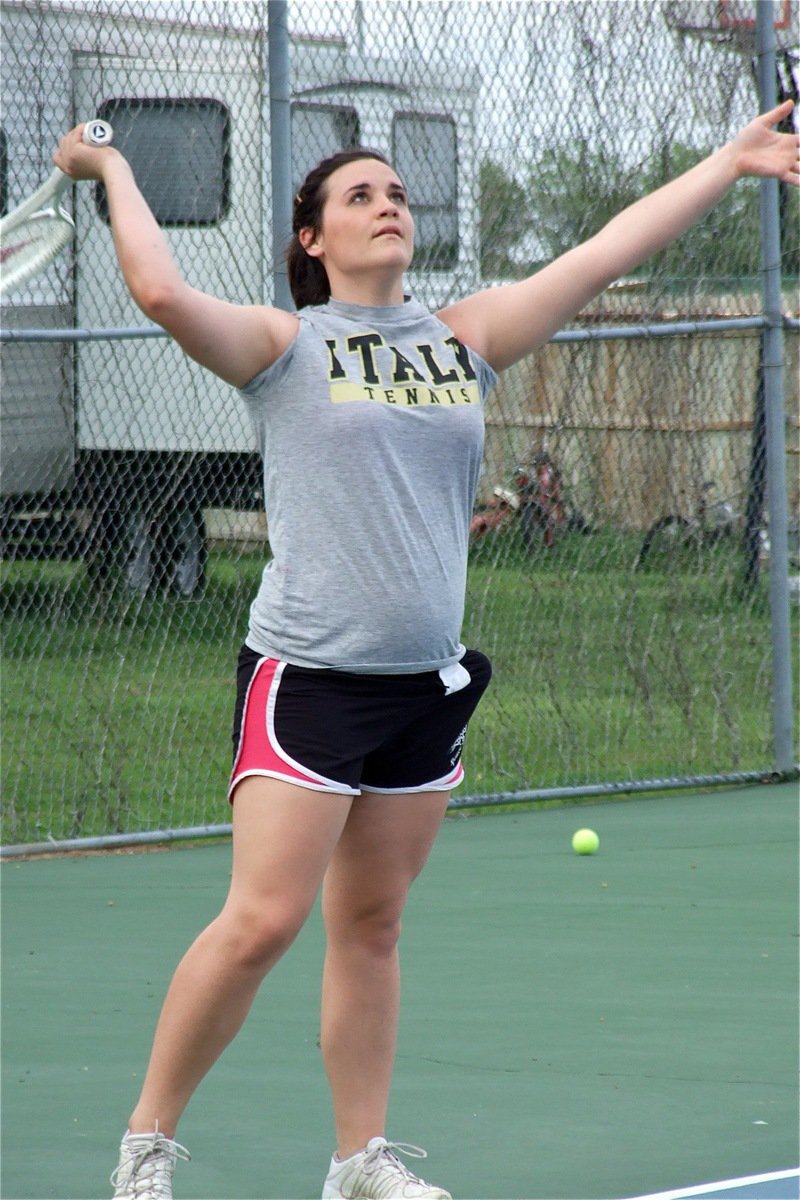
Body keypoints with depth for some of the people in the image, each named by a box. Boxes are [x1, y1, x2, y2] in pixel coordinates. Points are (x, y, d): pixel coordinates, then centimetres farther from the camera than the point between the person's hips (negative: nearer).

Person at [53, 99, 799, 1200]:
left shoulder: (464, 338, 12)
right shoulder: (285, 346, -2)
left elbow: (604, 254, 12)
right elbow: (161, 292, -18)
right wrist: (115, 172, -6)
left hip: (425, 684, 5)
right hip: (307, 678, -5)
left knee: (371, 925, 10)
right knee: (261, 921, -12)